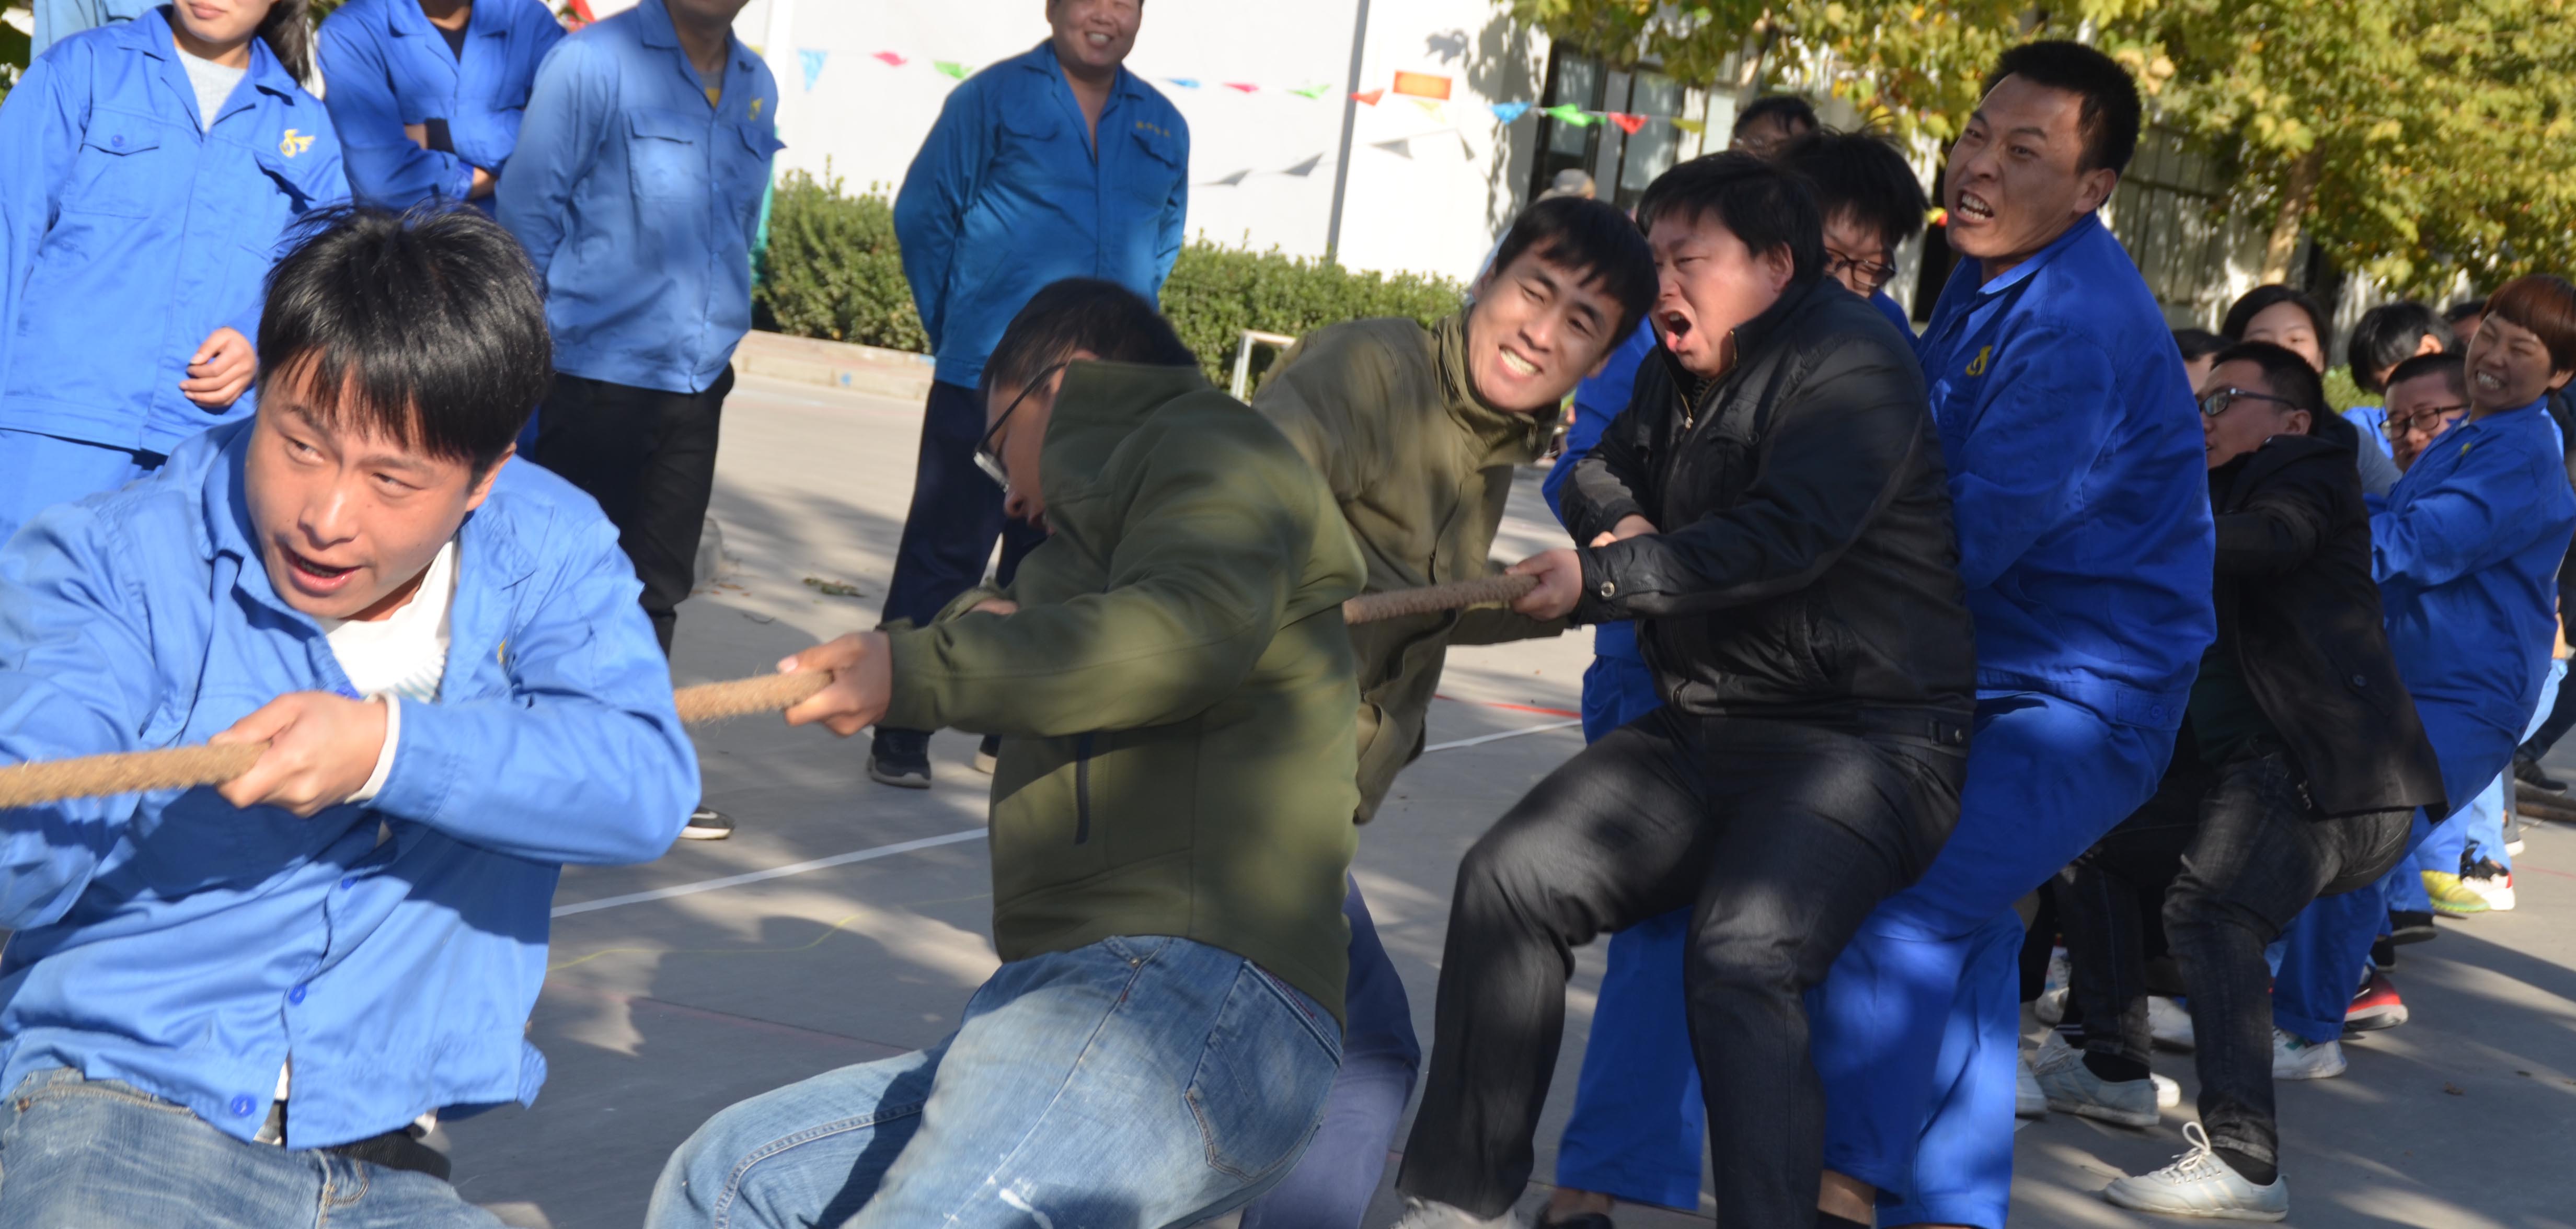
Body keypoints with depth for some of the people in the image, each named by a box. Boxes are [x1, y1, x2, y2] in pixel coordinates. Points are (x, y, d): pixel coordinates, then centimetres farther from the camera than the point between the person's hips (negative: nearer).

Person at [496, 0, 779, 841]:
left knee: (659, 584, 12)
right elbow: (528, 206, -7)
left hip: (698, 383, 6)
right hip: (598, 377, -6)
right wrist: (558, 328, 0)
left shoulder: (756, 86, 9)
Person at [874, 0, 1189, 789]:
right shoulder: (992, 99, -3)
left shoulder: (1162, 127, 10)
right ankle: (900, 737, 3)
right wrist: (956, 328, 3)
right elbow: (923, 214, 0)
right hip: (985, 382, -4)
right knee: (941, 559, -2)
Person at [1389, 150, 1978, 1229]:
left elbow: (1783, 535, -26)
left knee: (1741, 956, -32)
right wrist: (1623, 523, 0)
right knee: (1509, 878, -5)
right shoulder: (1682, 371, 15)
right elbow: (1595, 474, 25)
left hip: (1865, 742, -8)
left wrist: (1602, 579, -32)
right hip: (1707, 726, 8)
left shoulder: (1851, 364, -12)